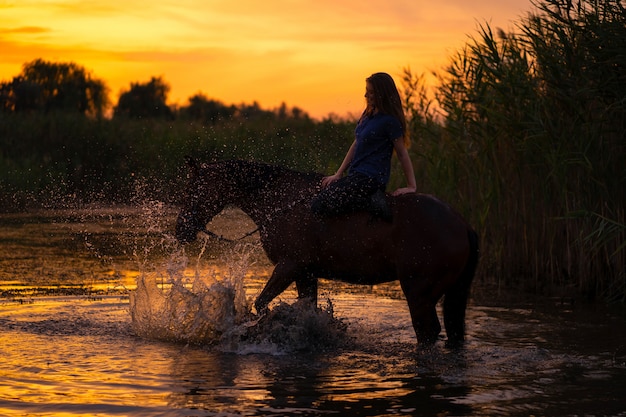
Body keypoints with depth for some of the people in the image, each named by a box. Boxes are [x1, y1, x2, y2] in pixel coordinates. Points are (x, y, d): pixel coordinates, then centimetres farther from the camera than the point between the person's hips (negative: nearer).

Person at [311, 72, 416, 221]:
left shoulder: (389, 121, -13)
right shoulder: (368, 114, 14)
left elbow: (402, 154, -10)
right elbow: (356, 145, 16)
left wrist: (411, 186, -8)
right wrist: (338, 175, 12)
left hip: (370, 178, -10)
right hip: (356, 175, 10)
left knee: (318, 206, -18)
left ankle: (372, 202, -15)